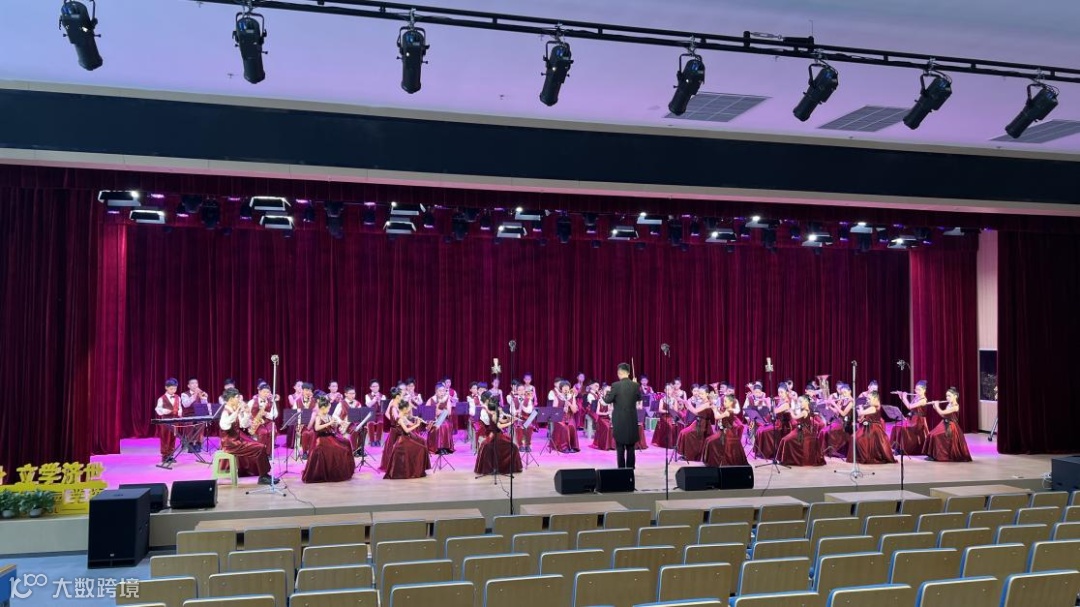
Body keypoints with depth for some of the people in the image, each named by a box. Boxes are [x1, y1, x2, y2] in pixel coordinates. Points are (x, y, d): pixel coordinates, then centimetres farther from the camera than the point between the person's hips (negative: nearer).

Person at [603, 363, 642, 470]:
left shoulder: (616, 385, -13)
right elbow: (639, 398, 14)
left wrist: (606, 393, 13)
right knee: (631, 447, 11)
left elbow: (608, 400, -8)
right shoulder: (635, 385, -2)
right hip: (632, 420, 3)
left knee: (620, 447, 4)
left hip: (619, 420, -3)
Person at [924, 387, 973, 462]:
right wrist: (936, 407, 5)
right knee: (932, 435, -4)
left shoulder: (955, 406, -18)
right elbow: (943, 415, 15)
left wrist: (937, 406, -6)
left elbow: (942, 413, -22)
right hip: (944, 425, 9)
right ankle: (934, 455, 2)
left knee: (936, 436, -20)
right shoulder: (949, 405, 10)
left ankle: (939, 456, -9)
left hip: (951, 427, -9)